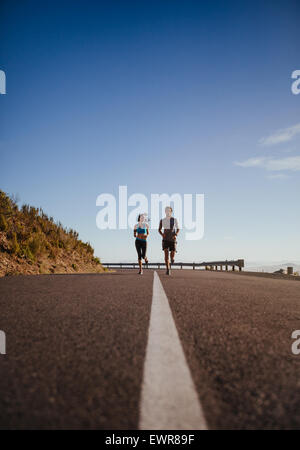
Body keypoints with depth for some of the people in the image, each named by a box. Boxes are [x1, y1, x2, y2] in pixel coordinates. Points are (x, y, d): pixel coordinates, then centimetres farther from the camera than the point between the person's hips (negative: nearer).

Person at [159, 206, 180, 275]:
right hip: (165, 239, 0)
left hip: (172, 239, 0)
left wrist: (176, 235, -9)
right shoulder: (162, 220, 3)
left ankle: (172, 258, 39)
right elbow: (159, 229, 13)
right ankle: (168, 269, -11)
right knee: (166, 253, -16)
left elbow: (178, 229, 10)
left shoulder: (174, 220, 1)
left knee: (172, 254, -1)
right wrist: (162, 234, -8)